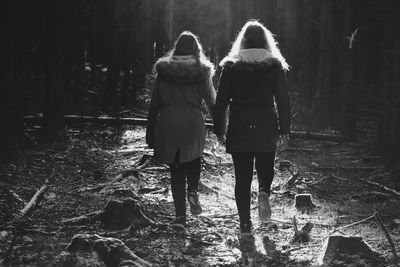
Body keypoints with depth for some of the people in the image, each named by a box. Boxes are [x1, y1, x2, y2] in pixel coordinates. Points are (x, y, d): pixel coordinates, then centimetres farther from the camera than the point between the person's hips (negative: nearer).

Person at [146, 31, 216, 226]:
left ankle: (180, 214, 3)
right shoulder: (202, 71, -1)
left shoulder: (164, 71, 1)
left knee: (176, 170, 9)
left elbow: (154, 104, 4)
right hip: (193, 124, 0)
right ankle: (192, 191, 2)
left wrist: (150, 134, 9)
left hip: (168, 125, 1)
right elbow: (211, 101, 3)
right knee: (194, 159, 26)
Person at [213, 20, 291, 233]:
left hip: (239, 129, 0)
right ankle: (264, 193, -13)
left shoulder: (231, 66, 0)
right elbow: (283, 100, -2)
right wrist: (284, 129, 2)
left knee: (242, 176, 7)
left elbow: (221, 100, 1)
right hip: (266, 128, 0)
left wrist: (219, 129, 8)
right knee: (265, 168, 18)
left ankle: (245, 222, 6)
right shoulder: (275, 65, 0)